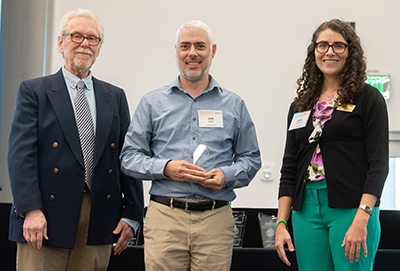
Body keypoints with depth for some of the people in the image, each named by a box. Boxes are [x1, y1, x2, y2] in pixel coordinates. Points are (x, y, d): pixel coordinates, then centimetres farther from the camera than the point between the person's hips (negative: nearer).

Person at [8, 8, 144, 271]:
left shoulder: (115, 97, 15)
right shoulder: (33, 91, 5)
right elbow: (21, 154, -5)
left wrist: (131, 215, 3)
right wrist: (31, 210, -16)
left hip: (99, 223, 3)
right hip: (46, 219, -3)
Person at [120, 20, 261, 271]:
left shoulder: (234, 105, 12)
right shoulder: (153, 102, 10)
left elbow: (251, 158, 14)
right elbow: (129, 157, 7)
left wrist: (227, 175, -7)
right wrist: (166, 168, -10)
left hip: (216, 218, 1)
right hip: (165, 215, 0)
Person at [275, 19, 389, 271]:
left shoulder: (368, 98, 1)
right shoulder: (301, 105, 15)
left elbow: (378, 163, -6)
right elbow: (289, 167, 14)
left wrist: (362, 219, -17)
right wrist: (281, 223, 6)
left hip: (351, 209, -4)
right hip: (307, 209, 4)